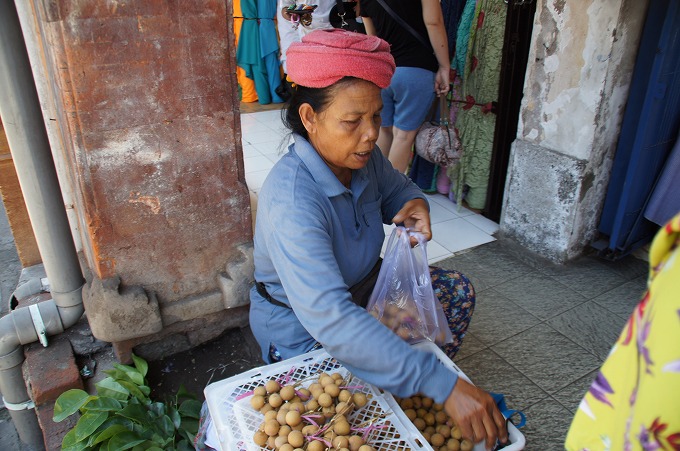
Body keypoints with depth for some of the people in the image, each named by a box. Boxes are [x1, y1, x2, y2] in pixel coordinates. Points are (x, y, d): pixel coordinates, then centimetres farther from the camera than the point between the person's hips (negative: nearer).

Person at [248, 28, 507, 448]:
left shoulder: (362, 157, -13)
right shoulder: (291, 201, -37)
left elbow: (395, 187, 11)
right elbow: (332, 319, -45)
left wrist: (414, 203, -16)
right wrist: (443, 386, -45)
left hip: (357, 290, 8)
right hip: (300, 325, -7)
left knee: (458, 291, 4)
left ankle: (421, 381, 24)